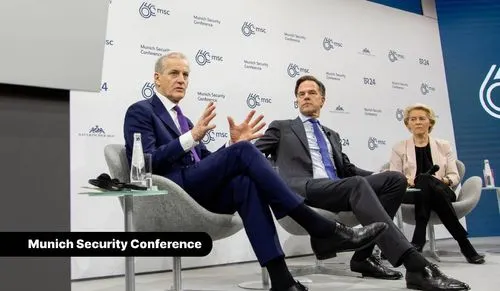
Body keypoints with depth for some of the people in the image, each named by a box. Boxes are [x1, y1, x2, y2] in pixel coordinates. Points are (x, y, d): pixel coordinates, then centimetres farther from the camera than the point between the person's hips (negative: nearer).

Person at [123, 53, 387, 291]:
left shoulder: (182, 118, 26)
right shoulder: (140, 111, 4)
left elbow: (209, 163, 17)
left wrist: (234, 144, -1)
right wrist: (191, 137, -20)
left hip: (197, 192, 7)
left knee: (245, 182, -27)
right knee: (245, 151, -25)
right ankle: (324, 230, -28)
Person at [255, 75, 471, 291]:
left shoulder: (332, 135, 32)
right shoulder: (281, 128, 19)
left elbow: (348, 169, 25)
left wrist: (380, 180, 9)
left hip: (340, 188, 6)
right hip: (303, 190, -6)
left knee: (395, 179, -15)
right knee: (357, 184, -35)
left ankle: (364, 257, -16)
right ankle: (416, 266, -43)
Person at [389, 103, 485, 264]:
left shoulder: (443, 146, 17)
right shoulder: (399, 148, 14)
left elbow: (455, 176, 9)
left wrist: (444, 180, -14)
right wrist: (407, 180, -20)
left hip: (442, 193, 1)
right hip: (411, 193, 0)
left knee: (425, 180, -36)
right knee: (424, 179, -36)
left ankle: (419, 240, -34)